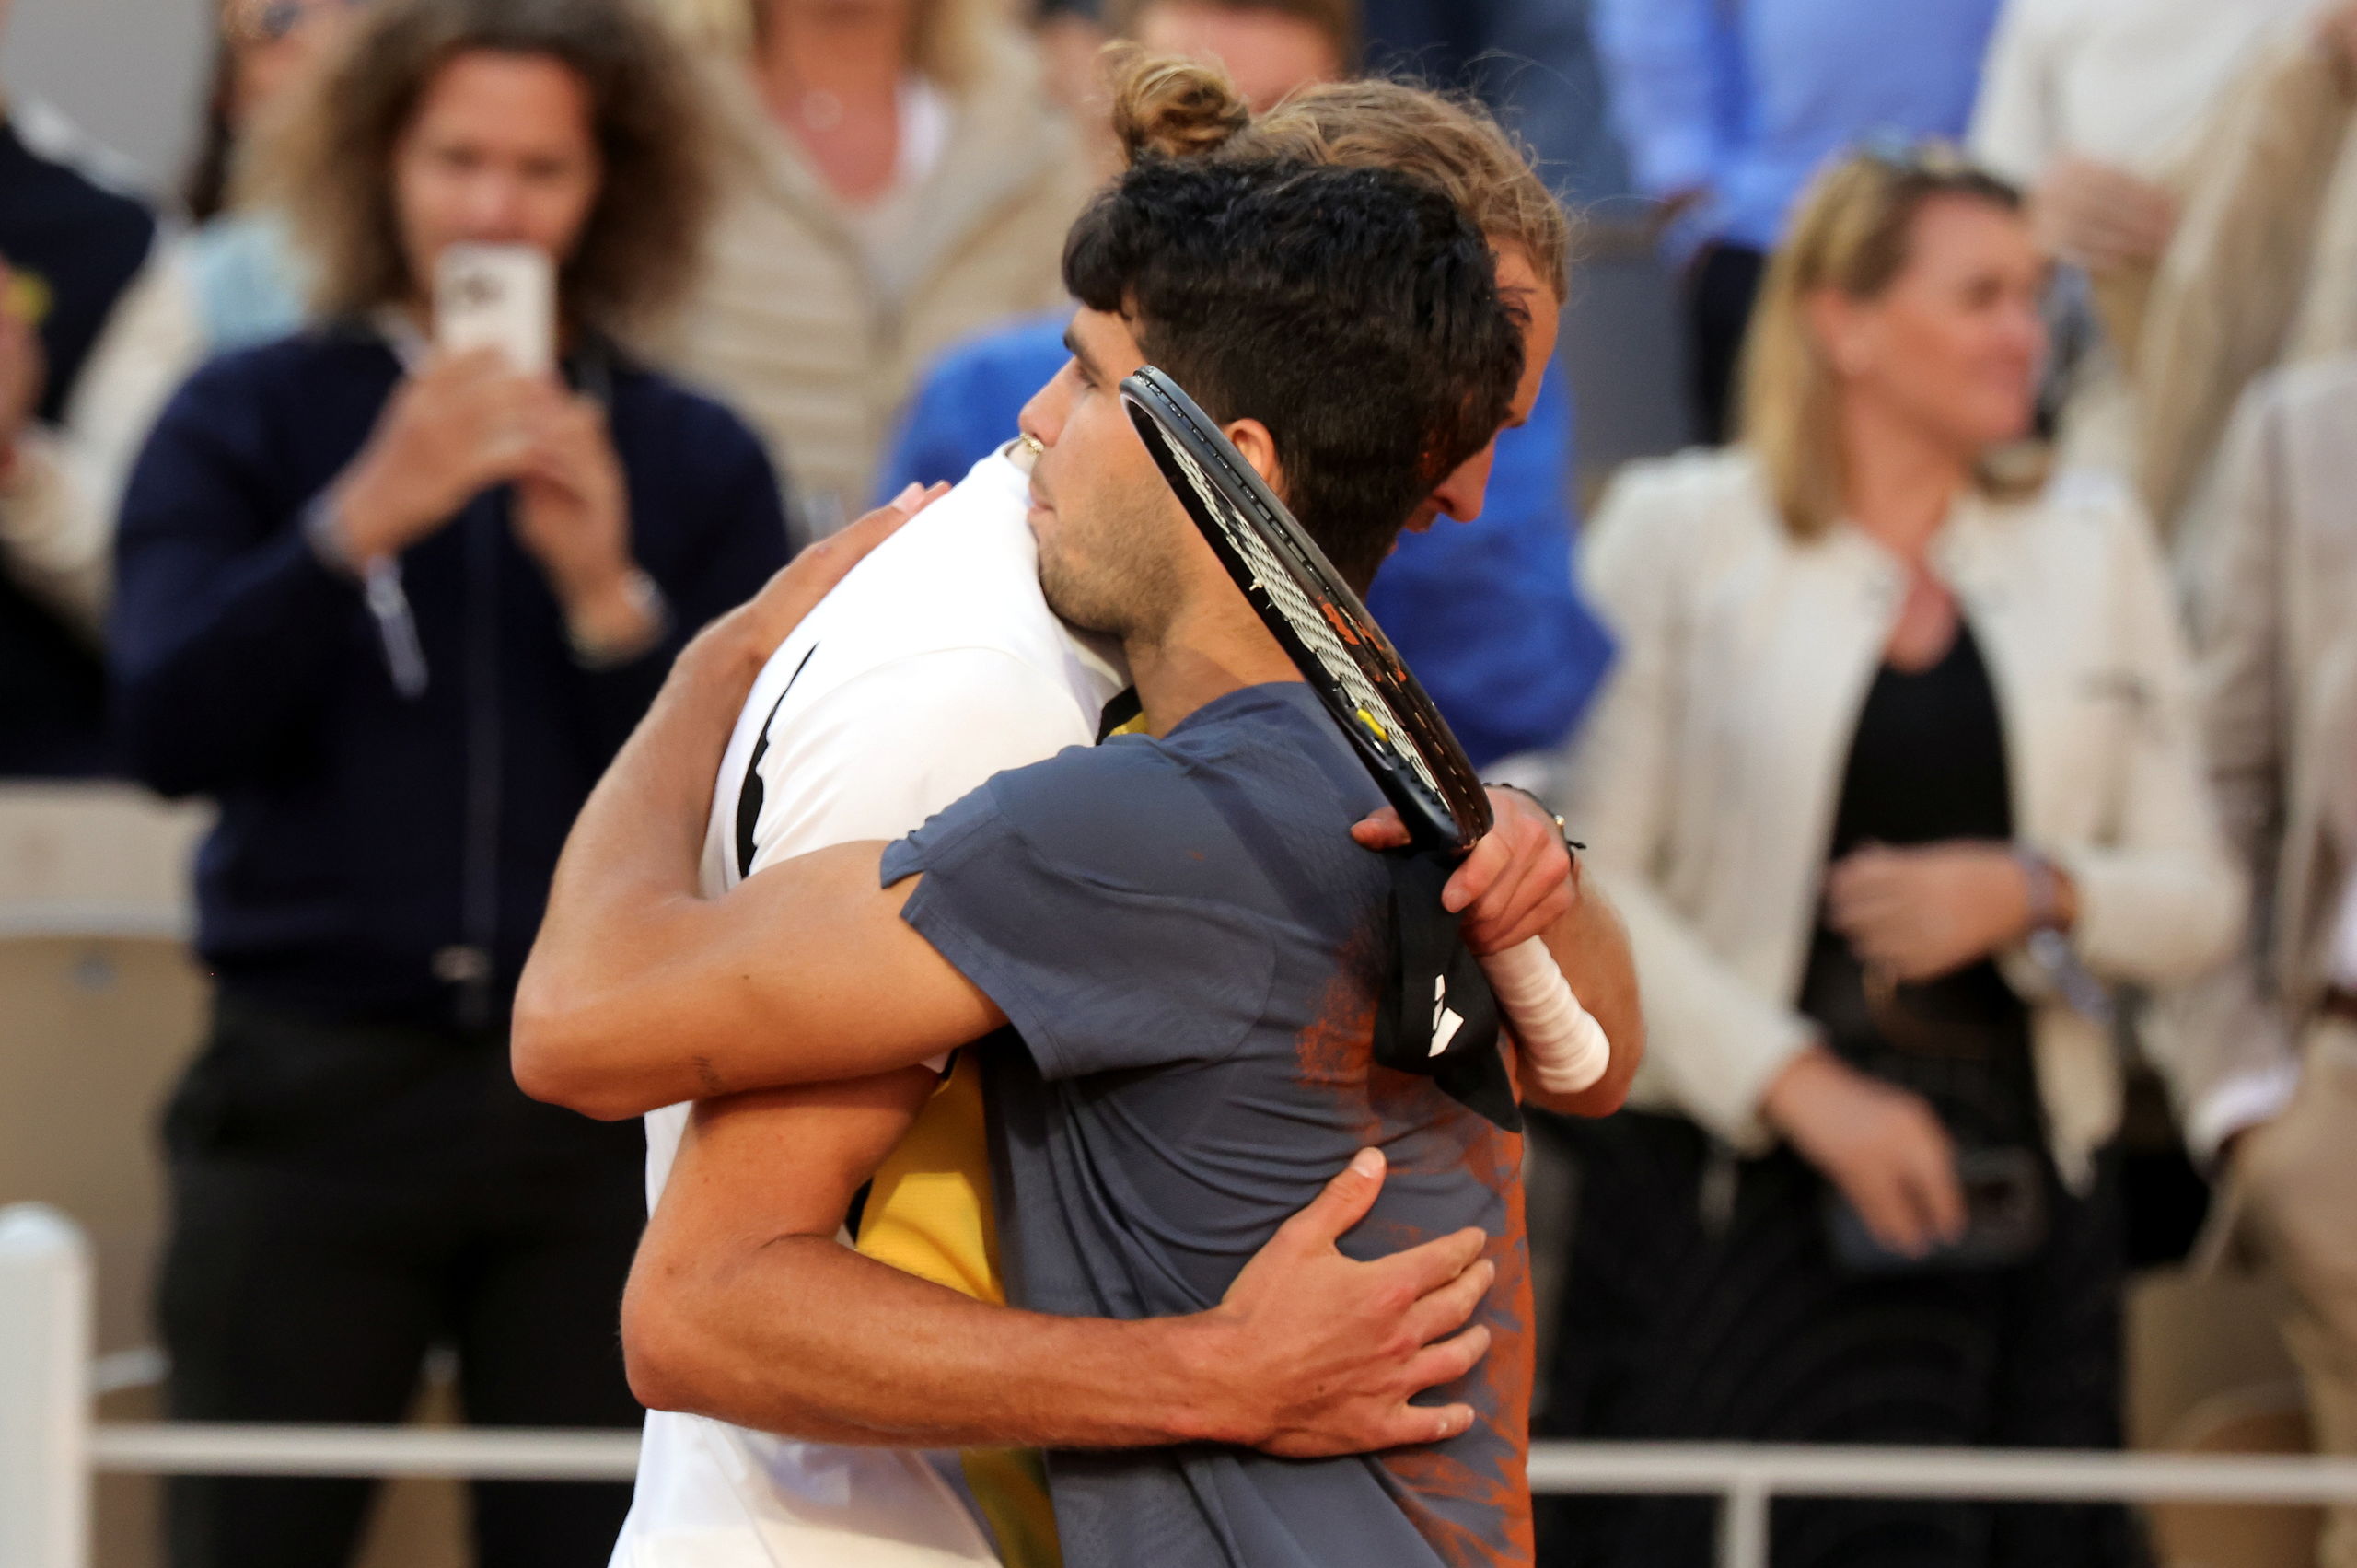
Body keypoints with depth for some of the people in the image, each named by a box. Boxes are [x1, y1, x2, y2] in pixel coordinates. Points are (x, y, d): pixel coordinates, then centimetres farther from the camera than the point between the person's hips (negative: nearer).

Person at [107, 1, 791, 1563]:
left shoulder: (693, 460, 9)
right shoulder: (247, 425, 6)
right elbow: (171, 730, -8)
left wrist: (609, 593, -13)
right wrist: (359, 525, -19)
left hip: (603, 1103, 1)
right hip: (315, 1085, -1)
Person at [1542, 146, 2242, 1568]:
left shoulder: (2094, 544, 13)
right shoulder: (1686, 534, 2)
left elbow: (2201, 903, 11)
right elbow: (1588, 881, -4)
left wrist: (2034, 893, -9)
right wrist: (1801, 1085, -12)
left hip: (2020, 1192, 3)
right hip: (1739, 1186, -3)